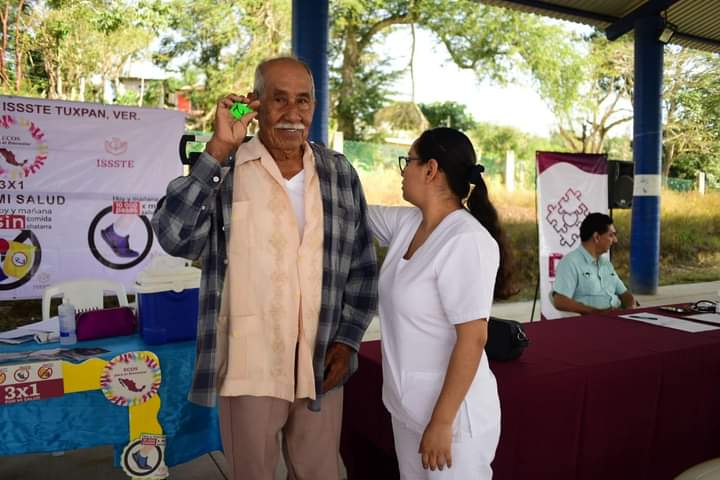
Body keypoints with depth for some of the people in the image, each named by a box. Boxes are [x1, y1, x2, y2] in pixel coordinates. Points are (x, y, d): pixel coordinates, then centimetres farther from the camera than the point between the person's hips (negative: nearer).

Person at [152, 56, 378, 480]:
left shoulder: (341, 174, 3)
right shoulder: (223, 169, -5)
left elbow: (363, 266, 8)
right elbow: (175, 237, -20)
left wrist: (348, 339, 1)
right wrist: (218, 150, -22)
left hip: (321, 363, 3)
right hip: (249, 364, -2)